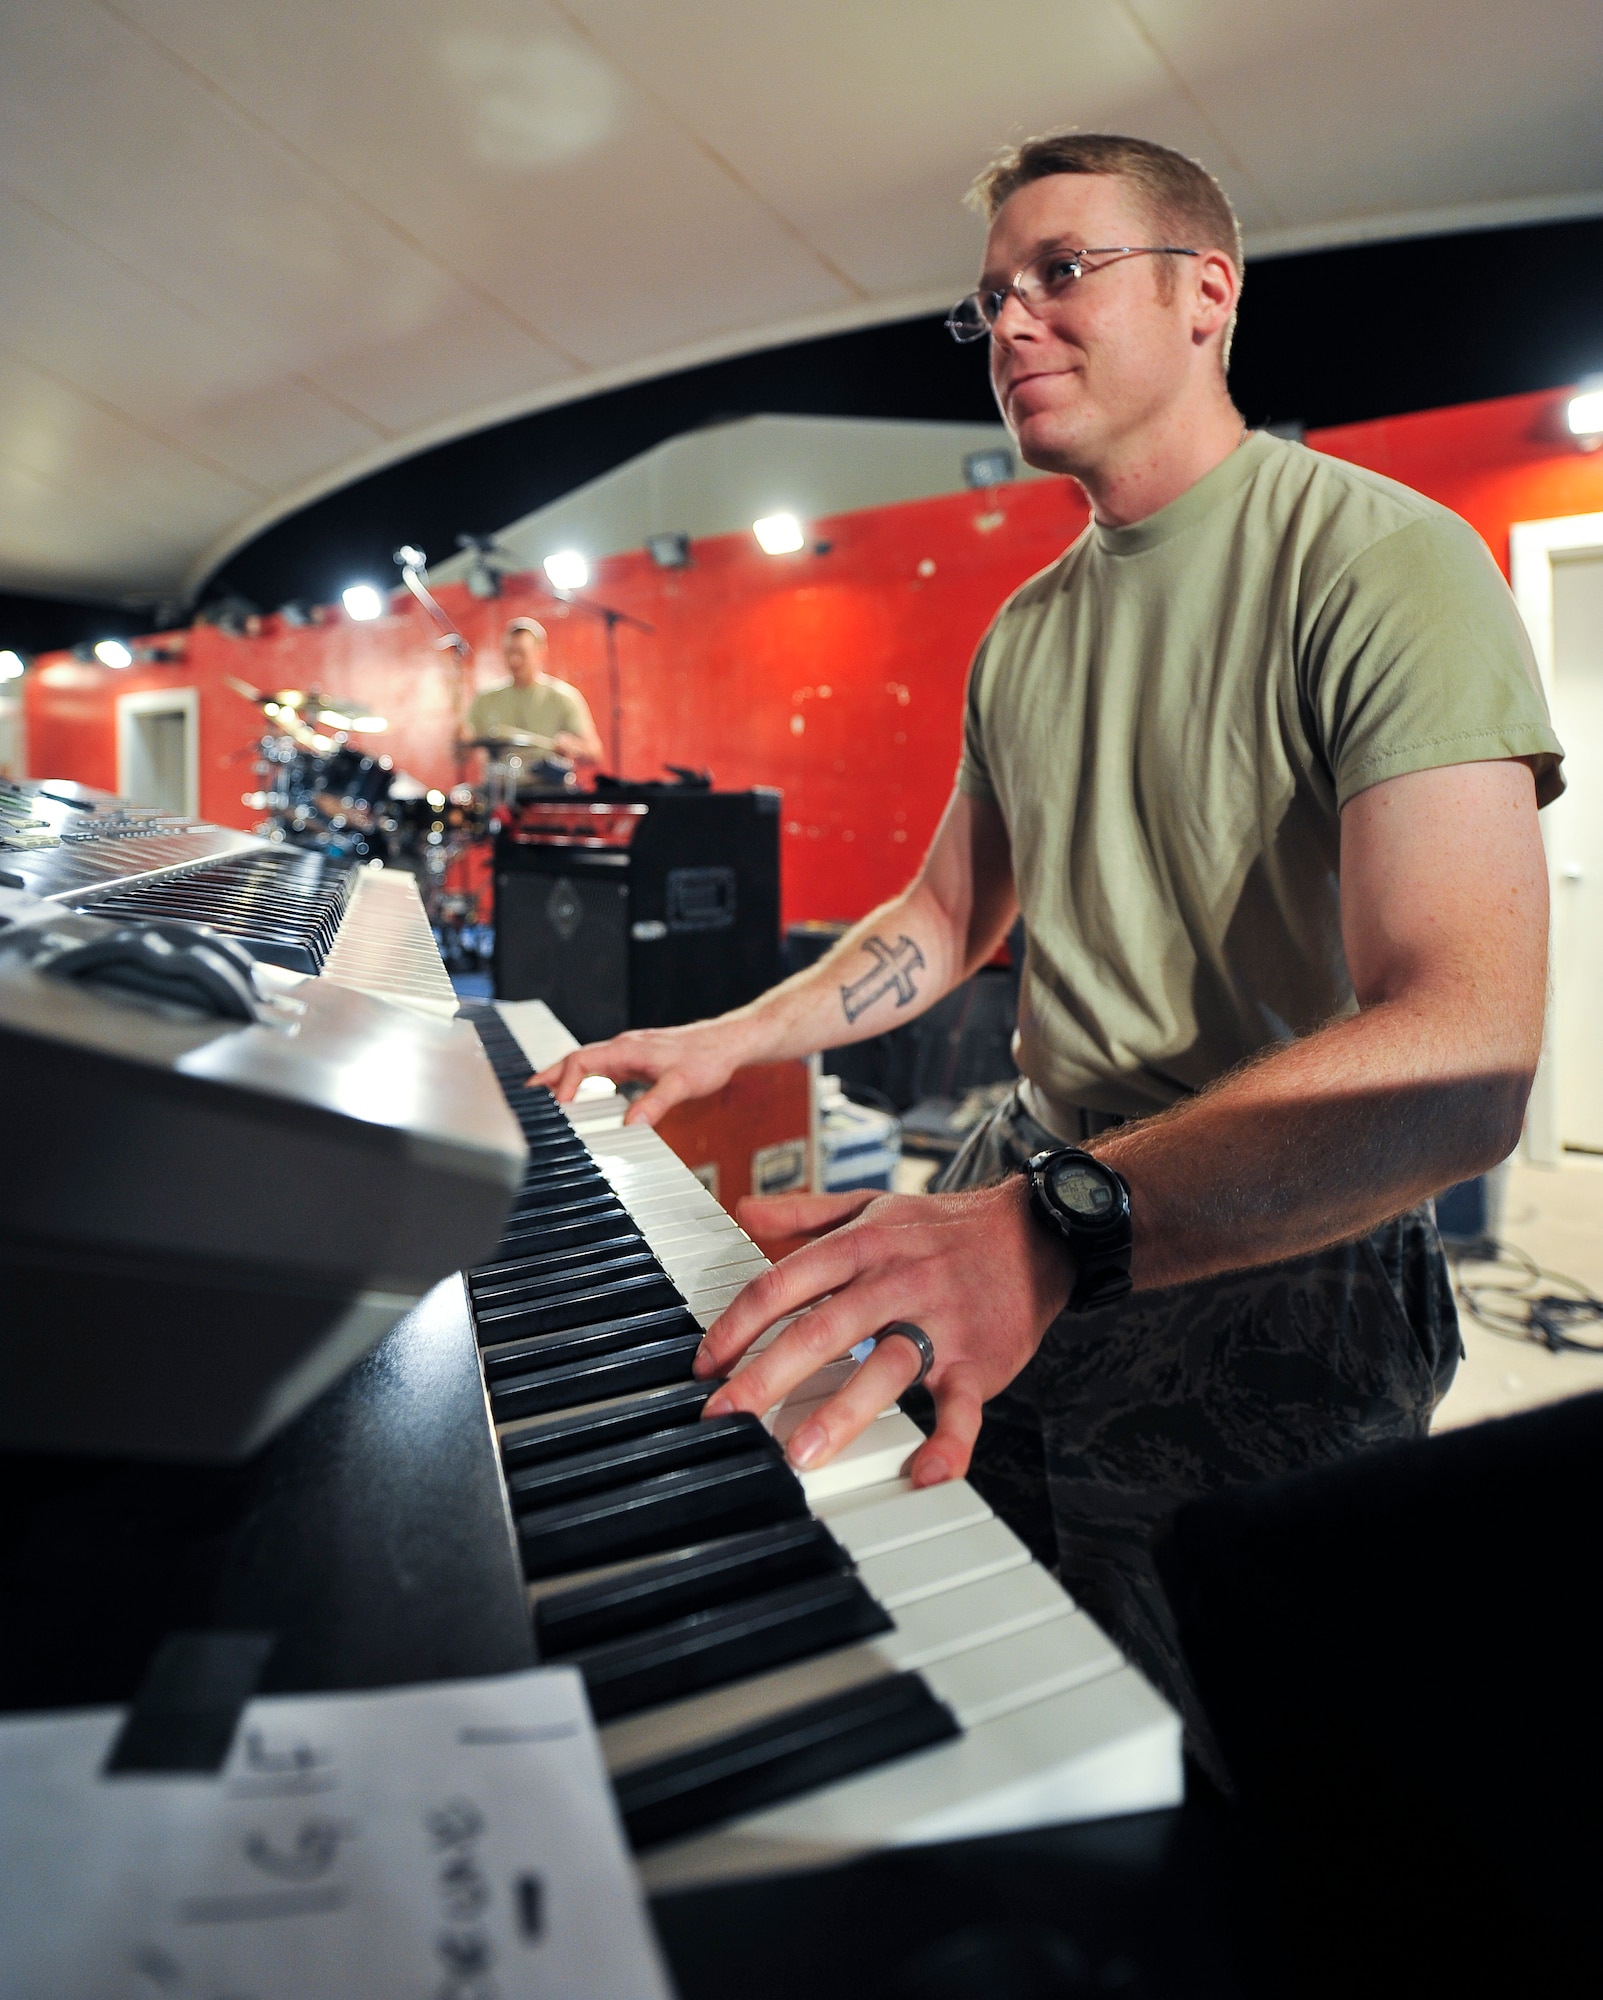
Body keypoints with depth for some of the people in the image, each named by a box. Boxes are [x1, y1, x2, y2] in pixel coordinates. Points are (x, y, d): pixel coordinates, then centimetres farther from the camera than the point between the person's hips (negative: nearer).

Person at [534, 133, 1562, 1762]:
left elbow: (1465, 1053, -29)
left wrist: (1054, 1228, -43)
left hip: (1274, 1257, -6)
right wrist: (726, 1043, 7)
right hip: (1038, 1209, 7)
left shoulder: (1383, 562, -15)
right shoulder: (1025, 634, 11)